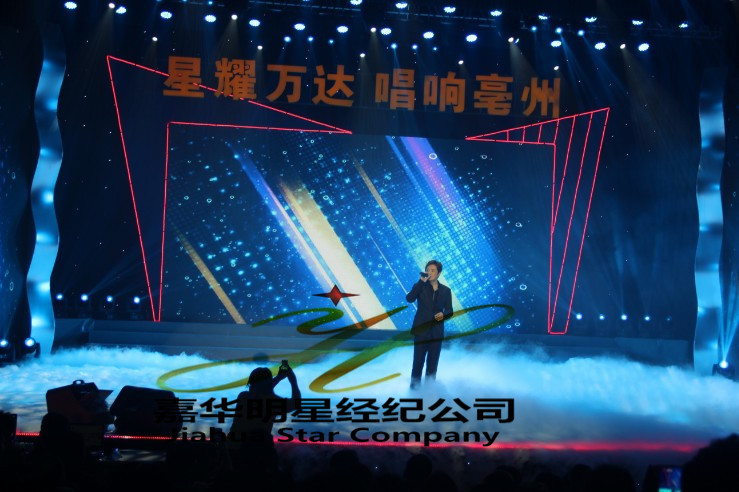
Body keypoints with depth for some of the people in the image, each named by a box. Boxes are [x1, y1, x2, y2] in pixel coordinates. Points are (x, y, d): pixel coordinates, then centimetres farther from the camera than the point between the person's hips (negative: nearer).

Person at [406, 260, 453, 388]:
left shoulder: (446, 290, 5)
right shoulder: (420, 286, -1)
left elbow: (449, 311, 6)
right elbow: (409, 298, -20)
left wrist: (443, 314, -17)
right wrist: (421, 281, -24)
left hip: (436, 331, 2)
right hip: (421, 329, -2)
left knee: (433, 362, 9)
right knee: (418, 360, -1)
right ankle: (415, 387, 11)